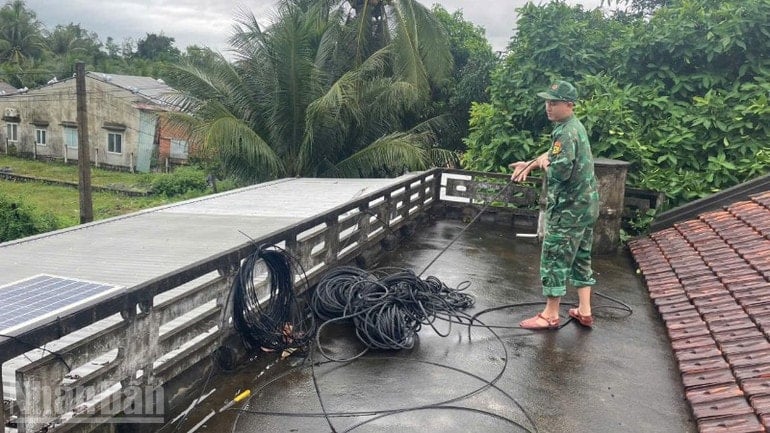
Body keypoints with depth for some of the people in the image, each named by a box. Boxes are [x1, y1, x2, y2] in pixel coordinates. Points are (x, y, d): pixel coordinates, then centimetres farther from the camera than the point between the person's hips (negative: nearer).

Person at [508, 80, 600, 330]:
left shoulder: (566, 132, -19)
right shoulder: (574, 127, 14)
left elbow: (560, 171, -28)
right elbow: (555, 156, 28)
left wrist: (542, 164, -8)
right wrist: (531, 164, 16)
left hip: (569, 208, -10)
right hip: (584, 205, 10)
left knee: (554, 259, -2)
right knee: (580, 257, 15)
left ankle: (550, 316, 7)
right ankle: (584, 311, 23)